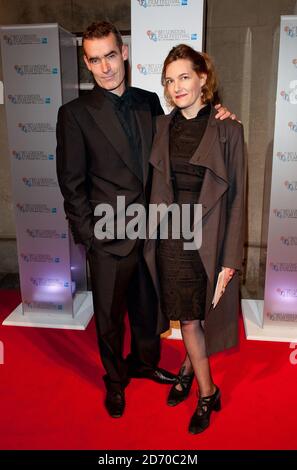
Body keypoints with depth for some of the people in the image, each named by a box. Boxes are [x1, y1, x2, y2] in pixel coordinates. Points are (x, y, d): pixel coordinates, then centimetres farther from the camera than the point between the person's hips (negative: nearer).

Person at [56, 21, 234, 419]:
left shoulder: (148, 102, 6)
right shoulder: (75, 114, -7)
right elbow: (72, 185, -7)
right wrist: (90, 236, -10)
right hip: (110, 238, -4)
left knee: (149, 307, 21)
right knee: (110, 316, 14)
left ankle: (144, 362, 49)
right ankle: (115, 381, 41)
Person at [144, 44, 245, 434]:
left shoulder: (227, 130, -6)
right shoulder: (163, 126, 5)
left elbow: (236, 196, -7)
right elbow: (158, 186, 8)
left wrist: (231, 256, -9)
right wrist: (153, 232, 3)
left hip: (208, 238, -3)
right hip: (171, 236, 3)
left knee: (198, 314, 10)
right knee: (186, 315, 12)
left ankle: (189, 367, 39)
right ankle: (207, 391, 34)